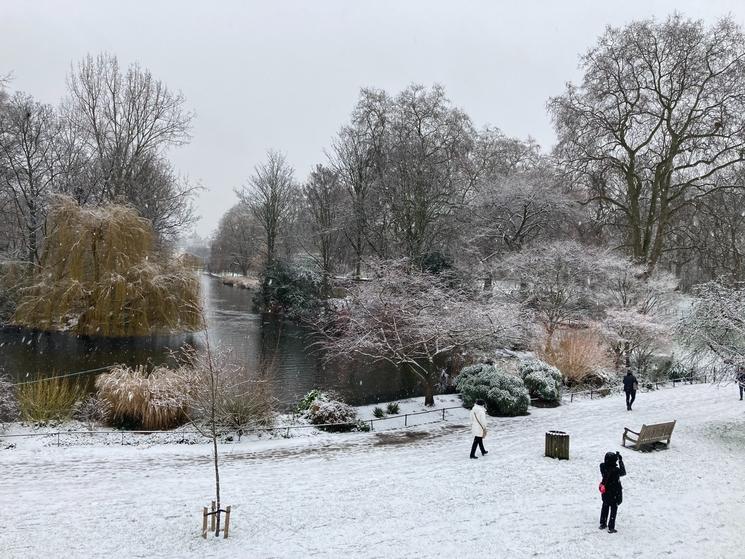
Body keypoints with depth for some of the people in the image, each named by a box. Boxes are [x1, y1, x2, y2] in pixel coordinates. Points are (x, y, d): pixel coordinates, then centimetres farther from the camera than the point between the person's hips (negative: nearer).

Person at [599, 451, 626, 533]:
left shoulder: (602, 467, -15)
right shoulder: (616, 470, -29)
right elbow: (623, 472, -10)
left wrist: (616, 456, 3)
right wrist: (621, 461, -7)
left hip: (605, 493, 5)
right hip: (614, 494, -5)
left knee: (605, 508, 23)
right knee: (613, 510, 11)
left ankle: (602, 524, 35)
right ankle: (611, 528, 14)